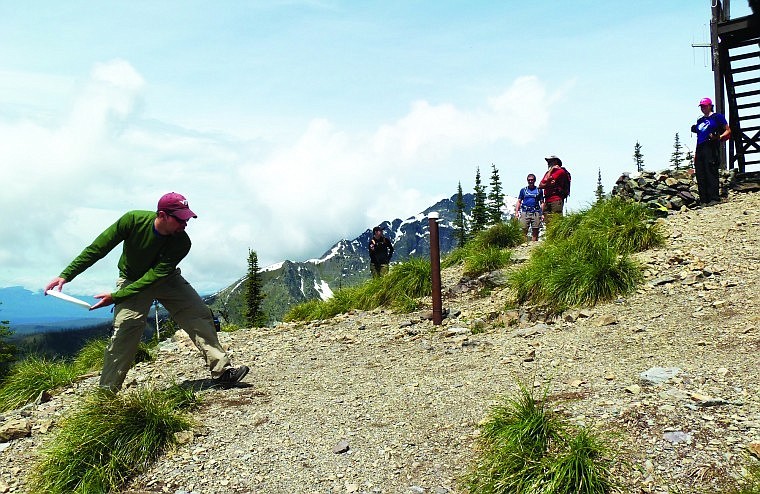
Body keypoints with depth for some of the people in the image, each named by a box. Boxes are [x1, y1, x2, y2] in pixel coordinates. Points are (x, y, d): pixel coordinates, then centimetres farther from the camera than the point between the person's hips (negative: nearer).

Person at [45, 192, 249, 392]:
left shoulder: (182, 243, -26)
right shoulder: (133, 220, -27)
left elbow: (156, 275, -30)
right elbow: (97, 249, -20)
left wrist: (116, 297, -37)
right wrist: (66, 275, -25)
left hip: (167, 279, 2)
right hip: (132, 279, -2)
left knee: (200, 314, -12)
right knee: (125, 328, -19)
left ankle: (222, 370, -9)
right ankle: (106, 391, -8)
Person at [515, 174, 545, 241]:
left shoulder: (539, 190, 13)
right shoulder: (523, 190, 13)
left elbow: (542, 203, 12)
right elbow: (519, 201, 12)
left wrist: (542, 214, 1)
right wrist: (516, 212, 0)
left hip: (536, 213, 0)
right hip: (525, 212, 0)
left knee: (535, 231, -1)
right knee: (524, 230, -7)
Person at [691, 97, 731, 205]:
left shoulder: (717, 117, 6)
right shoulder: (699, 120, 24)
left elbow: (728, 131, 5)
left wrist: (719, 137, -15)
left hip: (711, 148, -6)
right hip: (700, 149, 6)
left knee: (711, 173, -12)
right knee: (700, 176, 1)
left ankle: (714, 198, -13)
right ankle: (704, 200, 2)